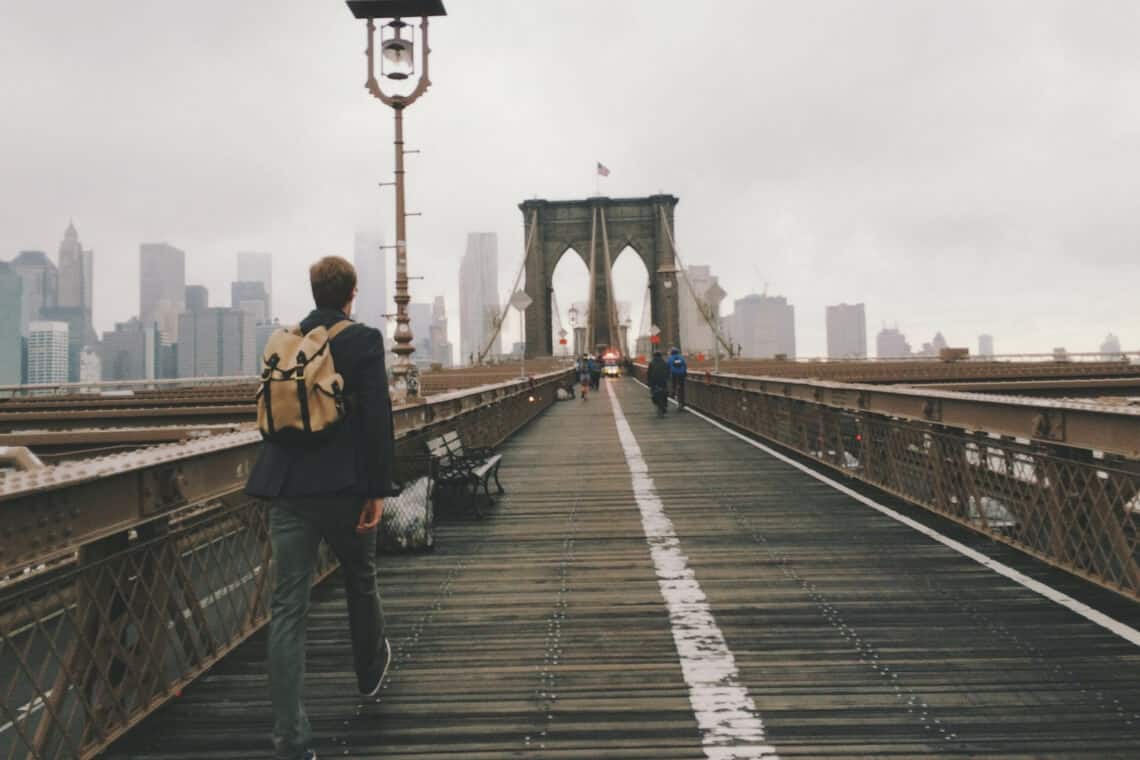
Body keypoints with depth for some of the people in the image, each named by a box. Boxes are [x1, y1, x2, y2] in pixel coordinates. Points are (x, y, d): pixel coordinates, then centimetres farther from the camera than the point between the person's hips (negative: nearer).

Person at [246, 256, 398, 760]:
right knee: (360, 582, 21)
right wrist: (377, 490, -9)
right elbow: (376, 418, -13)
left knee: (287, 608, 2)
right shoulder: (363, 340, -6)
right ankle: (370, 671, 45)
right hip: (344, 485, -3)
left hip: (287, 489, 4)